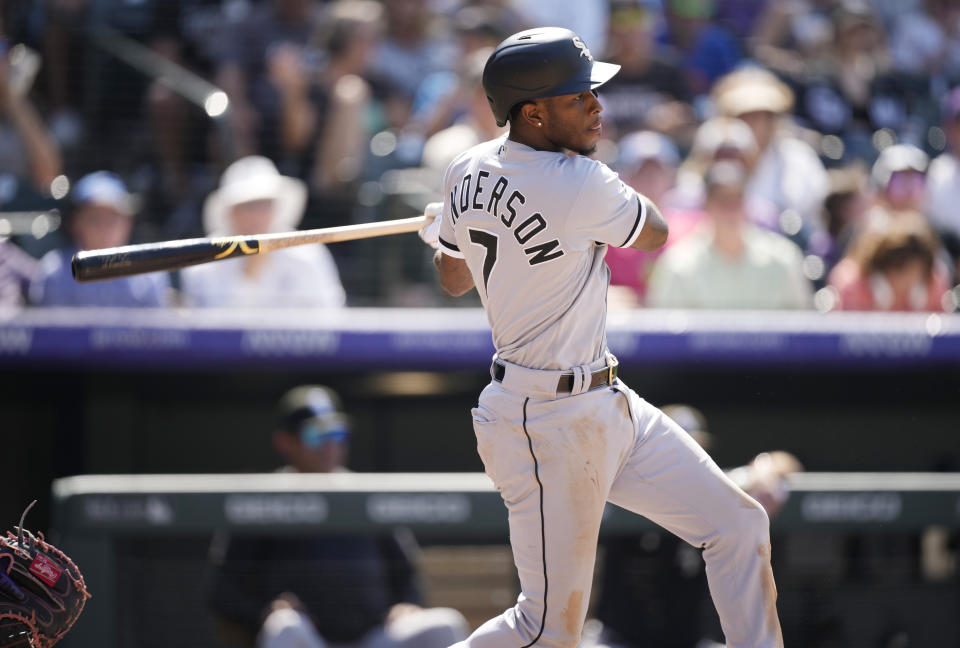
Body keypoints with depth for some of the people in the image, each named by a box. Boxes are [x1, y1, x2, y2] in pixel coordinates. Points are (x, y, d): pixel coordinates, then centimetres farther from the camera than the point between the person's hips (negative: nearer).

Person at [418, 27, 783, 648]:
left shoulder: (468, 172, 1)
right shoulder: (585, 186, -24)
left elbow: (452, 277, 17)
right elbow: (656, 233, -3)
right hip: (550, 426, -10)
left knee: (739, 525, 10)